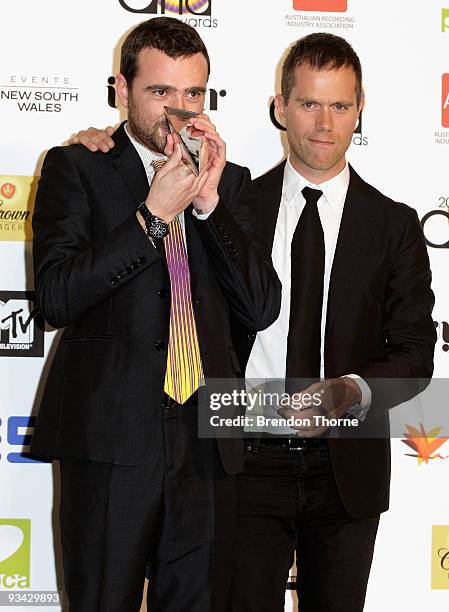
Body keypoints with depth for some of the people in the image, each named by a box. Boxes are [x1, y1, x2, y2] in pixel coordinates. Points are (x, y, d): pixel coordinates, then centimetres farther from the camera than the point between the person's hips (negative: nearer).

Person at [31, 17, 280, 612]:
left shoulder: (229, 181, 13)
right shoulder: (75, 168, 2)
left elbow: (262, 307, 3)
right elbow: (56, 296, -10)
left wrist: (209, 201, -7)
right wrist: (153, 215, -14)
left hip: (206, 444, 4)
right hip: (111, 437, -3)